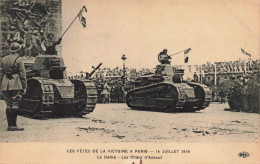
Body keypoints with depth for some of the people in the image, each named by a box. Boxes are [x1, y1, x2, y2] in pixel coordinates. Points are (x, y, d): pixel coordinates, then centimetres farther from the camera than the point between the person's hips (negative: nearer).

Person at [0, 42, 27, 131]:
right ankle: (13, 125, -5)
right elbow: (22, 75, -7)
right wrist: (24, 87, -1)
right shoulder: (18, 60, -6)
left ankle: (9, 125, 13)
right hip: (16, 85, -5)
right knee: (15, 104, -4)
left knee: (8, 105, 10)